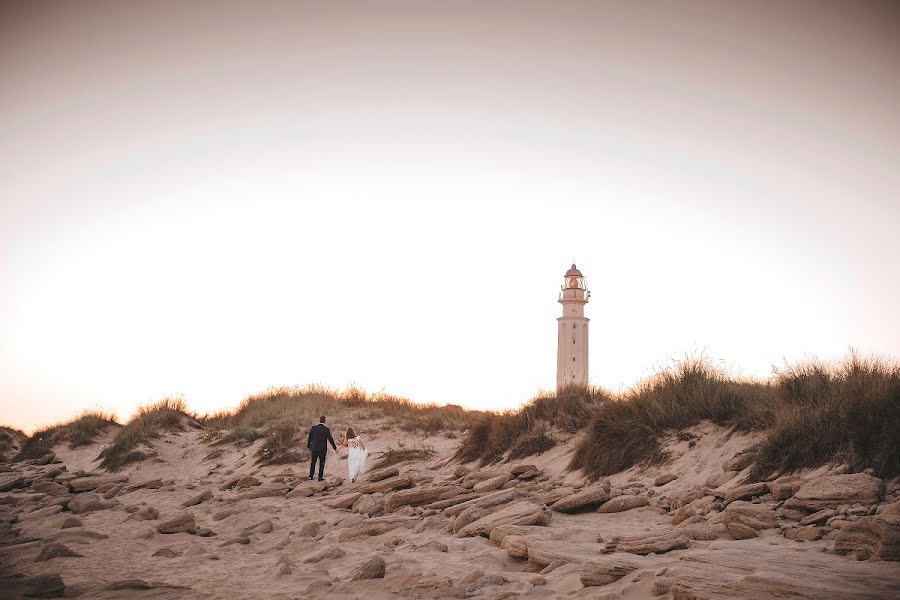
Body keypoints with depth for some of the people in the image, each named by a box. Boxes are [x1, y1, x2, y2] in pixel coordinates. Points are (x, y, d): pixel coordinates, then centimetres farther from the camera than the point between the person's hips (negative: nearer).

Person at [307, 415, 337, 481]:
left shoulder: (313, 428, -4)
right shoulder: (326, 429, -11)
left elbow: (310, 438, 3)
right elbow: (330, 439, -8)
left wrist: (308, 446, 18)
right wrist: (335, 448, 1)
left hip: (314, 448, 2)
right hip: (322, 449, -2)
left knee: (313, 462, 16)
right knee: (322, 463, 9)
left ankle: (311, 476, 17)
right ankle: (320, 477, 8)